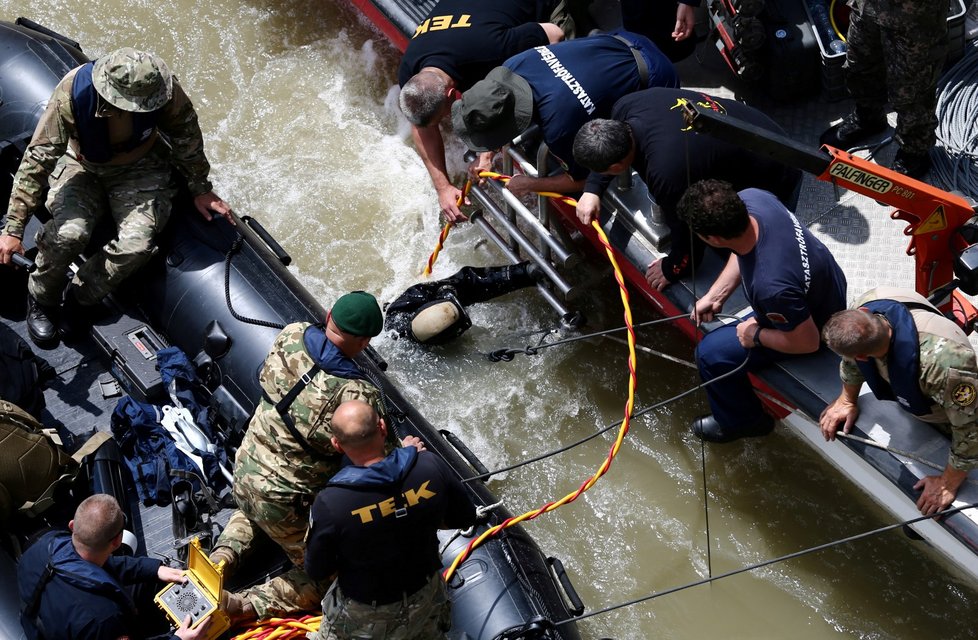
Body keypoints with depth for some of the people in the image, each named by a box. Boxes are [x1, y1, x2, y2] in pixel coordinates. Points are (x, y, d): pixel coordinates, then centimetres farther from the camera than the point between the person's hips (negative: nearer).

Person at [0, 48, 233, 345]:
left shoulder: (166, 91, -29)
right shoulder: (72, 93, -33)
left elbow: (187, 141, -8)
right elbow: (38, 159, -29)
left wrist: (200, 189, 5)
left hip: (138, 169, 1)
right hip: (81, 166, -1)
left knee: (137, 243, -25)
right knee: (69, 233, -29)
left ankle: (80, 298, 3)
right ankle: (42, 300, 3)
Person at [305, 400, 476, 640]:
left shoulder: (329, 503, -32)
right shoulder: (430, 466, -24)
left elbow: (317, 570, -15)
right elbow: (465, 518, -6)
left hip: (363, 615, -2)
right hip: (424, 600, 3)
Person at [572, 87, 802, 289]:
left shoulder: (666, 172, -44)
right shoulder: (626, 107, -21)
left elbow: (686, 227, -25)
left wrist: (672, 269, -7)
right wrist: (592, 189, -1)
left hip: (773, 178, -8)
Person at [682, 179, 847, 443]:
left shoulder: (770, 287, -48)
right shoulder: (749, 198, -27)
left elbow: (807, 343, -30)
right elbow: (743, 249, -2)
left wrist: (755, 335, -15)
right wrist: (715, 295, -3)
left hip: (814, 322, -7)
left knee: (710, 353, -2)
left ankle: (740, 421, 25)